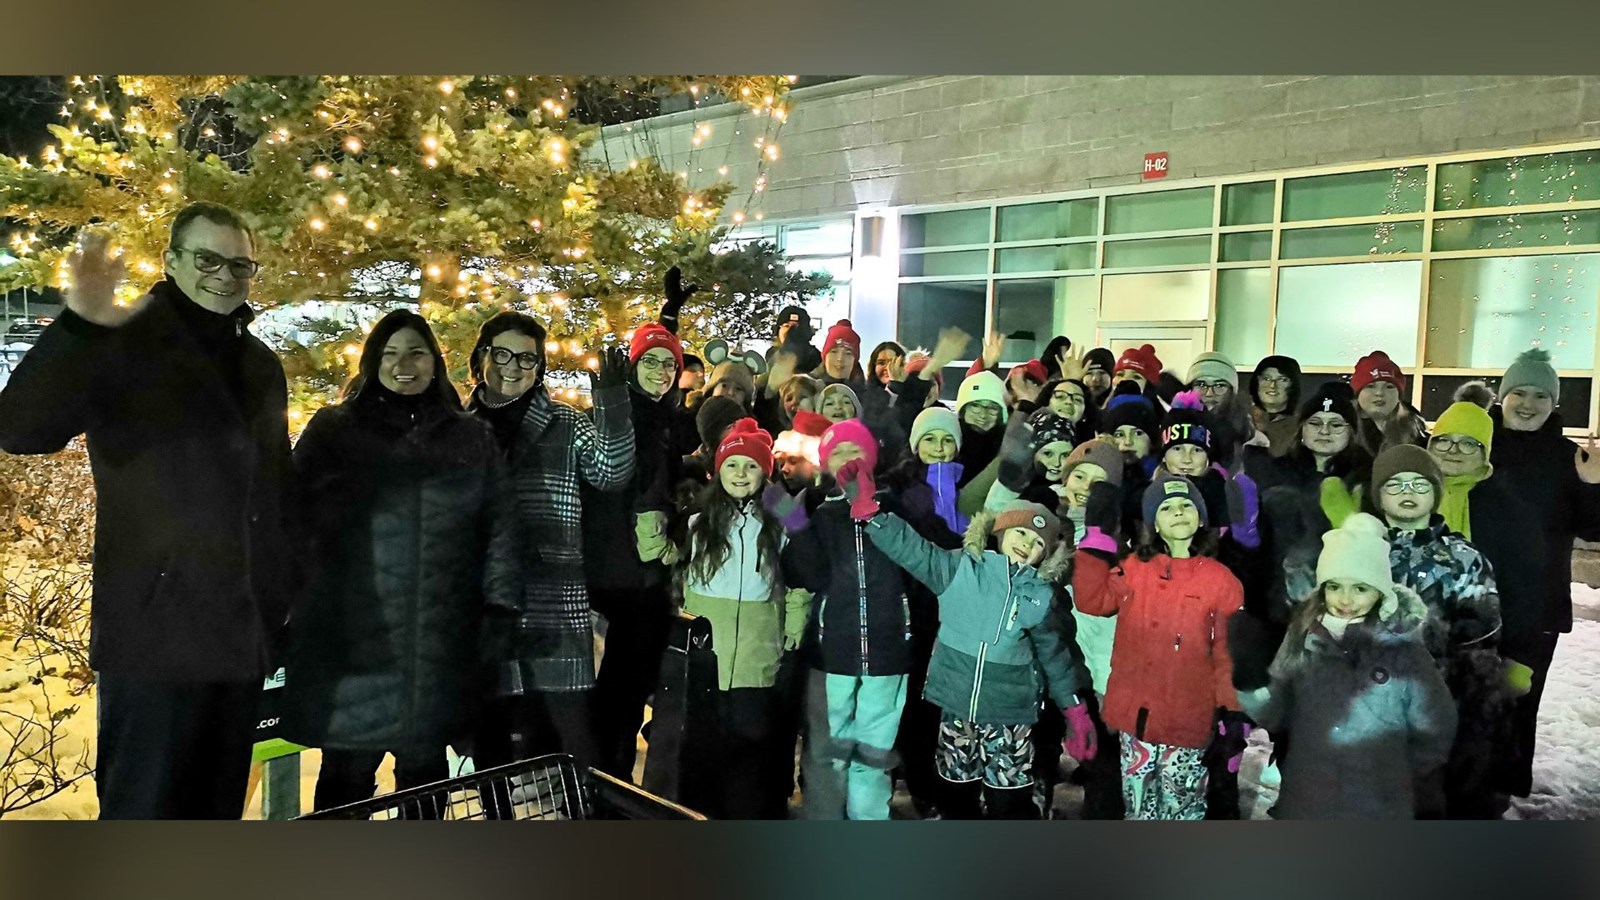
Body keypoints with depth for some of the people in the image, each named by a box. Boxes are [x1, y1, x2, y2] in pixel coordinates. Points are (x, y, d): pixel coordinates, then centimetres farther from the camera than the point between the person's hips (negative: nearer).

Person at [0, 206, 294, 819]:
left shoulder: (262, 365, 14)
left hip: (245, 632, 6)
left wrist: (289, 593, 17)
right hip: (157, 631, -6)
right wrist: (79, 324, -34)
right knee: (143, 816, 0)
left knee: (219, 813, 17)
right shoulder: (123, 346, -6)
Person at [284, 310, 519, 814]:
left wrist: (498, 608, 0)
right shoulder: (332, 431, 7)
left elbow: (499, 528, 8)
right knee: (347, 776, 4)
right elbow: (299, 520, 2)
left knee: (425, 774, 12)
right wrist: (293, 610, -6)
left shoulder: (474, 439, 11)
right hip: (351, 636, -1)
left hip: (442, 643, 2)